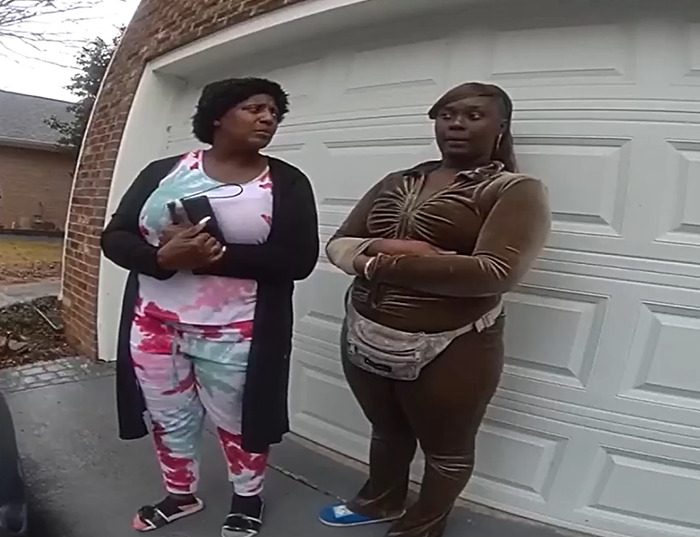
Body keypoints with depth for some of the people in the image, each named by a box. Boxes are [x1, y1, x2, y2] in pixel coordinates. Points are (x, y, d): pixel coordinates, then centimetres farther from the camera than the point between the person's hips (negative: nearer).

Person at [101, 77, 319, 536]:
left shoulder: (287, 182, -3)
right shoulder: (163, 171, 2)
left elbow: (299, 259, -13)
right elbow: (114, 238, 1)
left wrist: (218, 255, -23)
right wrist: (165, 257, -21)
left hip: (235, 333, -2)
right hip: (155, 324, 3)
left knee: (237, 420, 13)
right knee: (169, 418, 18)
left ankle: (248, 499, 40)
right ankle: (181, 495, 44)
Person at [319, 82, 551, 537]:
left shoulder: (517, 190, -8)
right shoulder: (396, 183, 8)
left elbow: (495, 273, -23)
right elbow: (338, 244, 6)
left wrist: (380, 262, -18)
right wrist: (387, 248, -18)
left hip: (448, 353, -4)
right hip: (364, 341, 5)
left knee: (447, 450, 18)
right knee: (388, 432, 26)